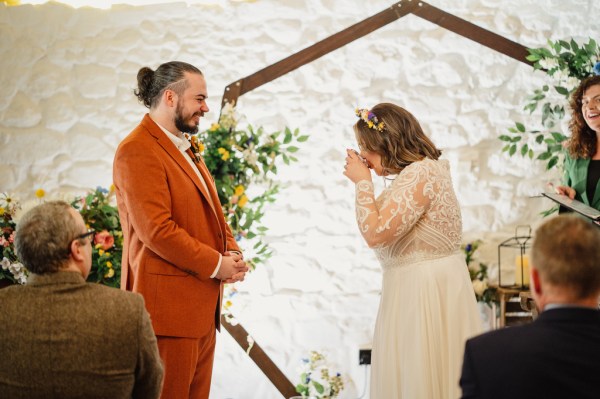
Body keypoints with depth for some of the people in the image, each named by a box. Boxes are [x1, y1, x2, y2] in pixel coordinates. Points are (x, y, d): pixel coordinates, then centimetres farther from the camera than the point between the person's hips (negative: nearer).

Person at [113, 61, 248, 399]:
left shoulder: (186, 148, 16)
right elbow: (157, 230, -21)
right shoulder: (138, 151, -14)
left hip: (203, 305, 9)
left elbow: (212, 211, 21)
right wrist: (216, 265, -15)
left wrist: (232, 252, 2)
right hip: (170, 305, -9)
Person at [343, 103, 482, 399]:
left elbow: (375, 234, -23)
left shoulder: (420, 174, -20)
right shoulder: (422, 168, 12)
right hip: (416, 284, 10)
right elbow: (386, 225, 18)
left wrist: (362, 182, -15)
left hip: (425, 287, -10)